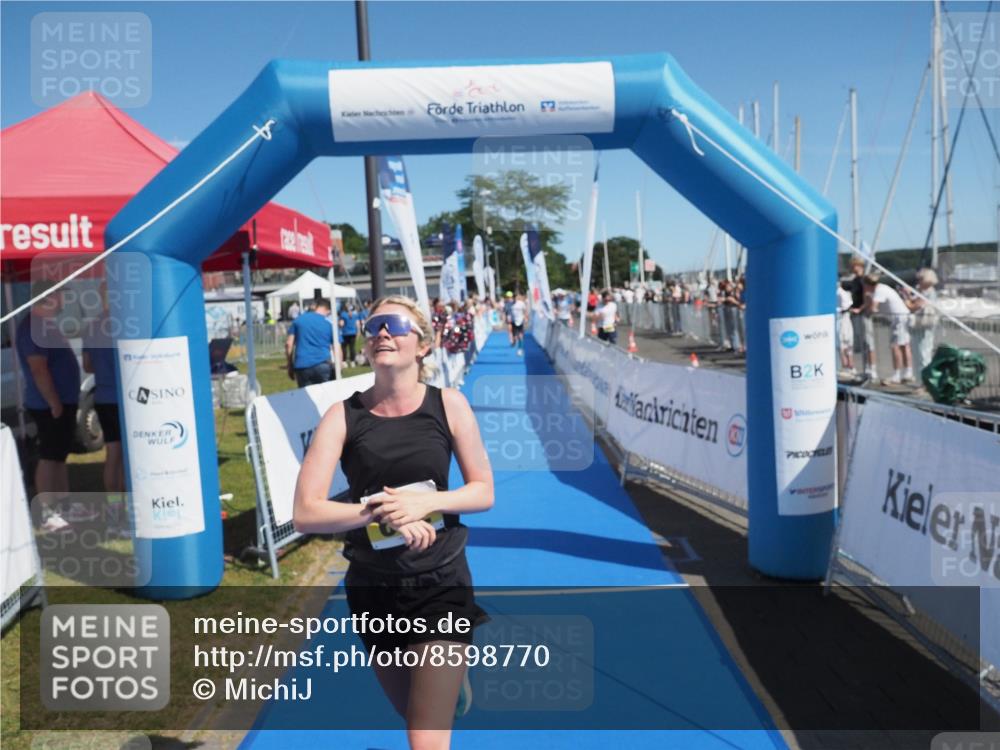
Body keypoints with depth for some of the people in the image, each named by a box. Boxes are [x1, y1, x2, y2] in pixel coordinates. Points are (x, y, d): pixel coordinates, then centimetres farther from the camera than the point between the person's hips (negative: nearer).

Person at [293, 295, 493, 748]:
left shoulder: (448, 405, -8)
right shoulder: (343, 416, -9)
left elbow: (484, 492, -4)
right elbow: (304, 514, -13)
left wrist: (425, 501, -20)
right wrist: (382, 513, -24)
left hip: (441, 581, -2)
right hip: (373, 587, 2)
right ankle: (453, 678, 56)